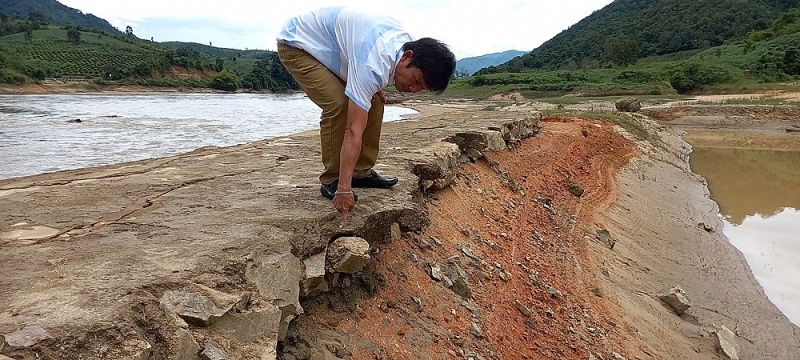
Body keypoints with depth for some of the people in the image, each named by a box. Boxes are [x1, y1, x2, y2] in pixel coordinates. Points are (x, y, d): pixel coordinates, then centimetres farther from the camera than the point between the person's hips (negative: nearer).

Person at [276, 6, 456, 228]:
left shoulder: (405, 42, -11)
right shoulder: (373, 65, -39)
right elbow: (354, 131, -42)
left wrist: (374, 88, -4)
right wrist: (344, 189, -44)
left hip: (330, 48, 9)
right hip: (297, 44, -9)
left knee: (374, 104, -1)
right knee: (338, 105, -27)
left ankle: (362, 172, 8)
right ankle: (332, 181, -12)